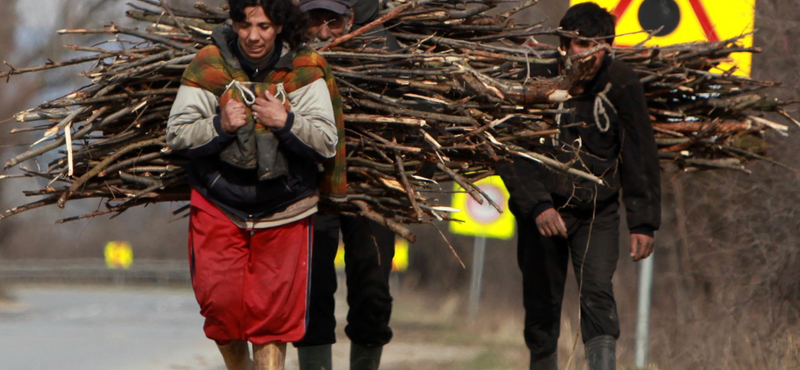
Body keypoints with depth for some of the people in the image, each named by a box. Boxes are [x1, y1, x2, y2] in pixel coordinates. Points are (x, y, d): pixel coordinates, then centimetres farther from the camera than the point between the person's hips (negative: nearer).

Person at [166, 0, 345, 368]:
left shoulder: (304, 72, -5)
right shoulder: (209, 66, -5)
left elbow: (328, 143, -7)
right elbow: (176, 136, -4)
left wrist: (286, 123, -24)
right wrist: (220, 126, -21)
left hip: (284, 211, 0)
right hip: (219, 204, 0)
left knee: (274, 307, -2)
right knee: (221, 302, -4)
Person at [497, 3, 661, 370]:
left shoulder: (621, 85, -8)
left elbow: (639, 158, -2)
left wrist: (643, 222, -7)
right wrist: (537, 205, -27)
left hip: (598, 211, 0)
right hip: (543, 211, 0)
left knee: (598, 294, -16)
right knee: (542, 305, 3)